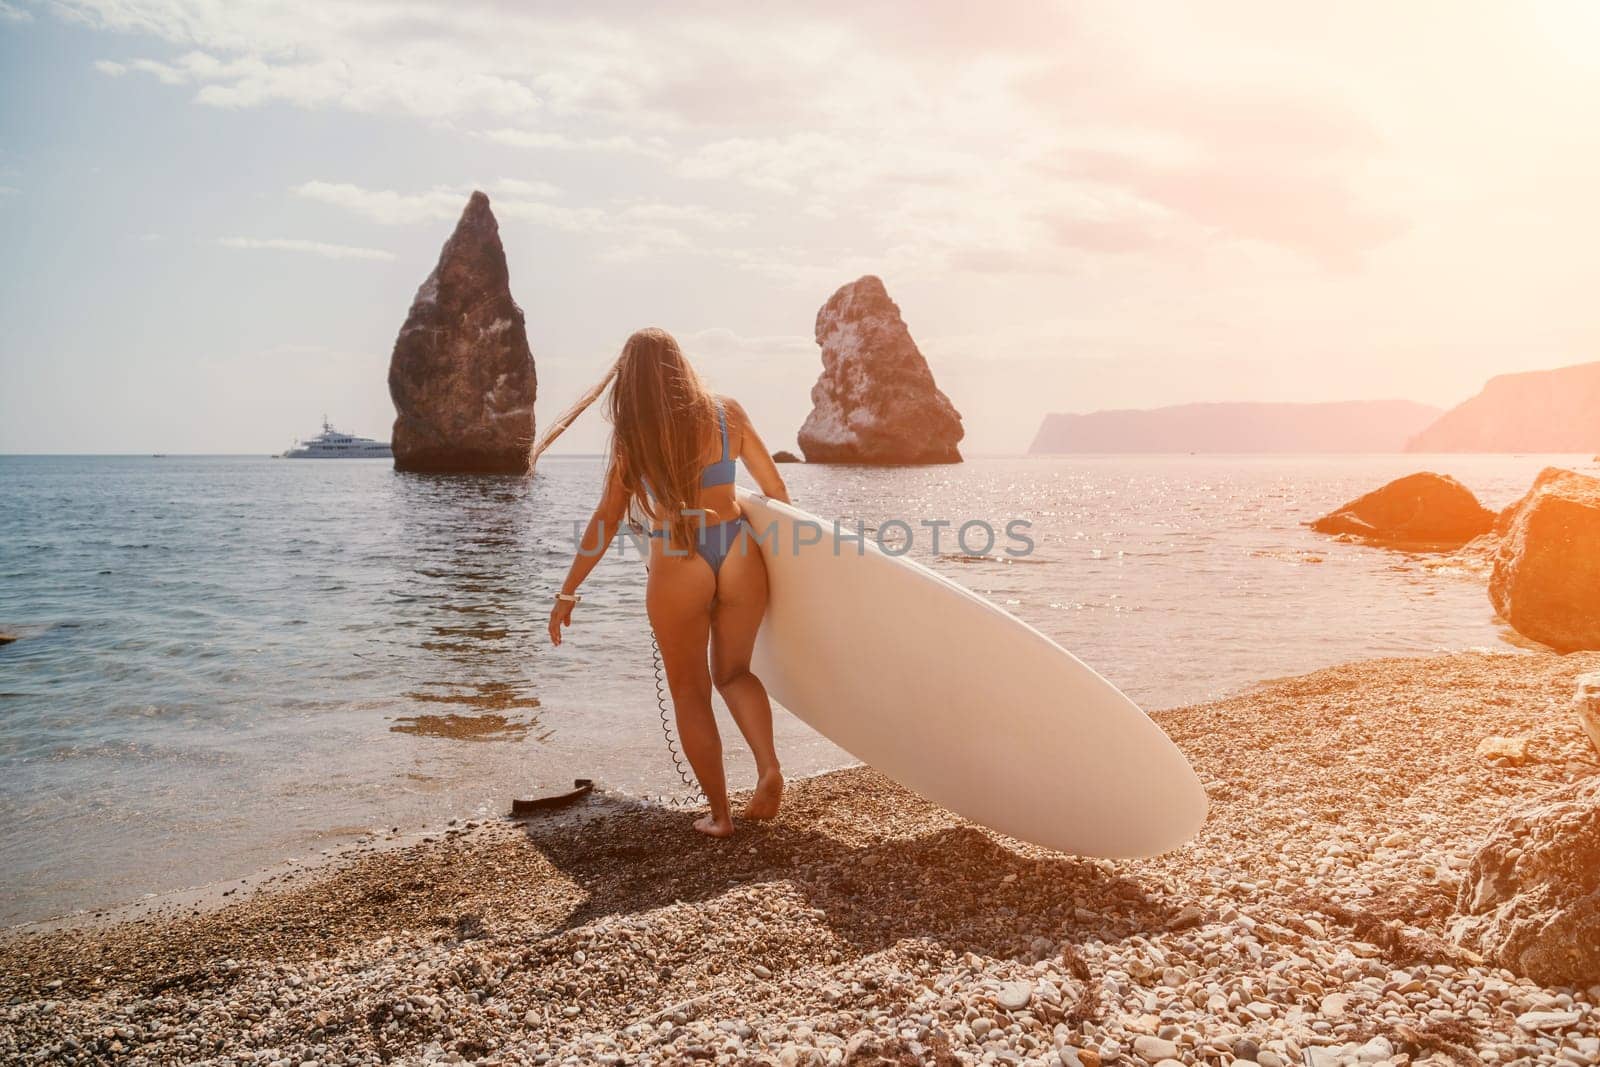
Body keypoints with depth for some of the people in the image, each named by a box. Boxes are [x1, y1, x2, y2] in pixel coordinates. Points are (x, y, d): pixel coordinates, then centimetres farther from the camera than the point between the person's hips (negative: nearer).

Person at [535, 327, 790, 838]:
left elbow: (607, 520, -1)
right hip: (737, 554, 2)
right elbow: (775, 488, 10)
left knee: (690, 691, 13)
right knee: (733, 671, 22)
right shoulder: (726, 412, 5)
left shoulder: (634, 434, 0)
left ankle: (719, 813, 16)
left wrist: (568, 593, 6)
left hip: (676, 566, -2)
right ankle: (769, 766, 0)